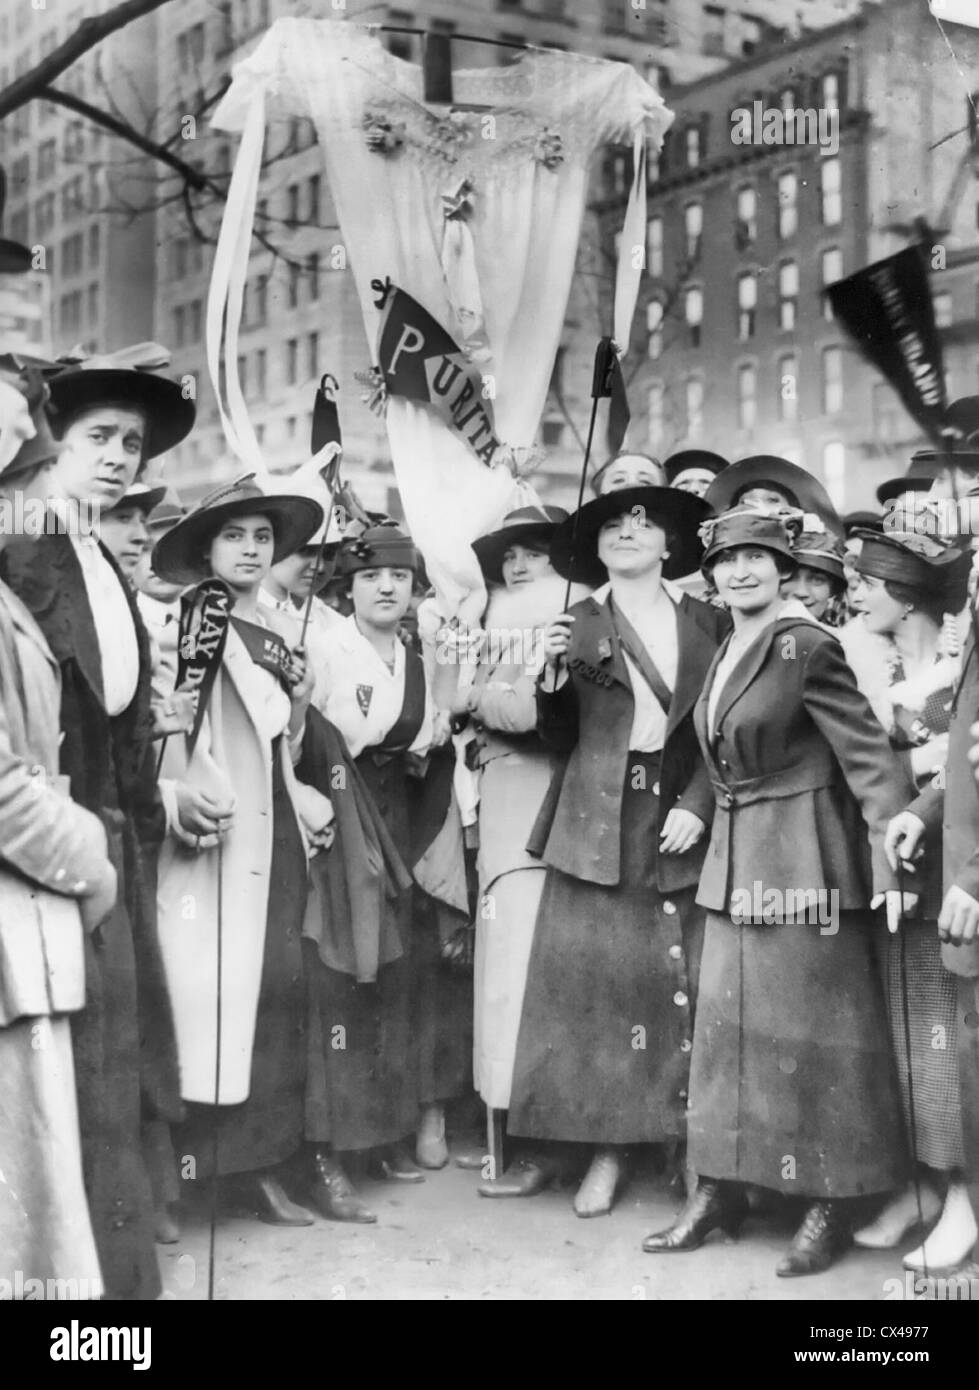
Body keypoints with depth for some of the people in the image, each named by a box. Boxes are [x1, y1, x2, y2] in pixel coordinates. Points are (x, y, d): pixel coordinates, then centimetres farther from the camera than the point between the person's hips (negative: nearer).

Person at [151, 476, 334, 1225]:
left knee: (275, 992, 4)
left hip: (277, 839, 6)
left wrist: (310, 800, 8)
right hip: (210, 842, -6)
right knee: (203, 995, -7)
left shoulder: (284, 636, 16)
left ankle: (258, 1161, 12)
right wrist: (175, 800, -24)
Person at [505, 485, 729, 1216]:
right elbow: (559, 739, 8)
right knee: (598, 972, -4)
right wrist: (554, 672, -9)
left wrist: (697, 806, -7)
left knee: (687, 980, -4)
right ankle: (608, 1147, 4)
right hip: (600, 826, 0)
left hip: (682, 818, 0)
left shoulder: (709, 623, 9)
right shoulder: (577, 626, 10)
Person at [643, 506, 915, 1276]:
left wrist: (891, 860, -18)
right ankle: (719, 1188, 21)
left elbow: (868, 754, -15)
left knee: (810, 1024, 1)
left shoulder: (807, 647, -13)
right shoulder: (723, 652, 10)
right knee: (728, 1021, 10)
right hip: (735, 858, 8)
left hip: (802, 857, -7)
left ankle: (830, 1207, 13)